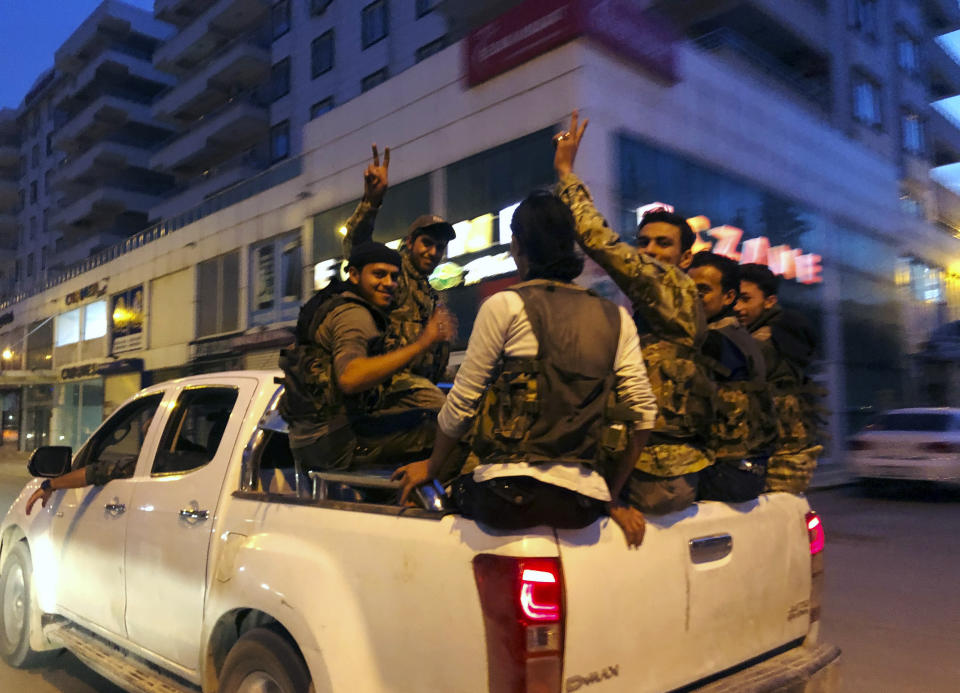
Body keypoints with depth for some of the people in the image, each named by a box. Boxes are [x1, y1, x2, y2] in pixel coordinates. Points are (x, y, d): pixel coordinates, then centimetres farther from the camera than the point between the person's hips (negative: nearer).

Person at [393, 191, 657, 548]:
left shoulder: (504, 305, -1)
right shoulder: (617, 318, 11)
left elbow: (461, 403, 1)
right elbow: (643, 413, 6)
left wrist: (430, 466, 16)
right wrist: (611, 497, 15)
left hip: (508, 493, -4)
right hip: (583, 505, 5)